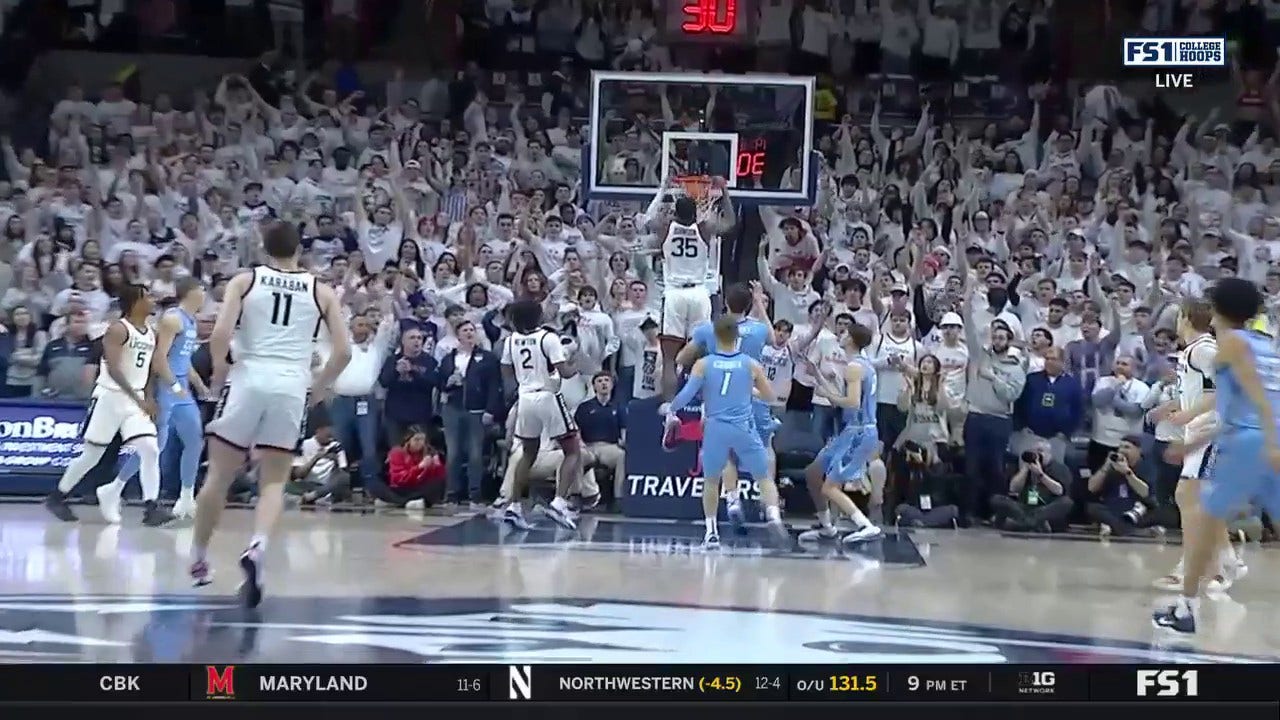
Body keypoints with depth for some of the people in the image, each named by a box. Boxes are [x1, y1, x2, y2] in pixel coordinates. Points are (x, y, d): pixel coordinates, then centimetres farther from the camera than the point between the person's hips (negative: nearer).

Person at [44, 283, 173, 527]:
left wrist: (149, 400, 6)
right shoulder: (118, 330, -14)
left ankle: (151, 508, -13)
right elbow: (113, 369, -25)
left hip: (137, 399, 6)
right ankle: (57, 497, 22)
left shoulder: (151, 334, 9)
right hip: (110, 397, -6)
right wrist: (138, 399, -30)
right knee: (92, 454, 4)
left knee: (150, 450, -11)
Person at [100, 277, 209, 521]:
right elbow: (160, 357, -20)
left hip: (182, 390, 9)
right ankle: (113, 490, -1)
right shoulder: (173, 318, -13)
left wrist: (199, 385, 25)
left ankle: (186, 499, 15)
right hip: (166, 389, -9)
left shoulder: (191, 321, 16)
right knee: (156, 445, -9)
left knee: (195, 442, 7)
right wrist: (175, 386, -23)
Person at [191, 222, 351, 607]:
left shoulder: (244, 281, 6)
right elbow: (343, 351, 4)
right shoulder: (321, 291, 11)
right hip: (292, 387, 1)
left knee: (219, 475, 13)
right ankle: (257, 546, -19)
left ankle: (198, 559, 24)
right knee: (274, 482, 8)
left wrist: (220, 371, 9)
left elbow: (220, 334, -8)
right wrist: (318, 388, 17)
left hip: (248, 380, -1)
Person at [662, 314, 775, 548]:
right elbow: (769, 396, 10)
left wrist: (669, 408, 13)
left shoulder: (703, 364, 0)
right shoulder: (751, 365, 2)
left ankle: (711, 531, 12)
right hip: (743, 429, 0)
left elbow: (686, 395, -5)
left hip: (715, 428, 1)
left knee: (711, 481, 17)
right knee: (764, 476, 13)